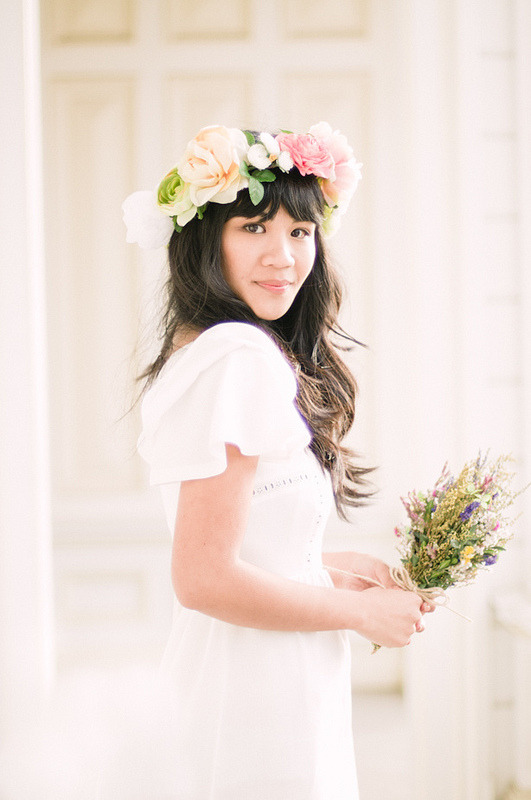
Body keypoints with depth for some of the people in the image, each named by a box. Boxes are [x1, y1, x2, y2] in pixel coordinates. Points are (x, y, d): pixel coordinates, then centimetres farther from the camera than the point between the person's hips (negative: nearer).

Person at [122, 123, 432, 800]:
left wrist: (326, 568, 9)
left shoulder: (197, 351, 9)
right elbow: (203, 578, -24)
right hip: (263, 692, -10)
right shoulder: (241, 357, -20)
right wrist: (363, 612, -13)